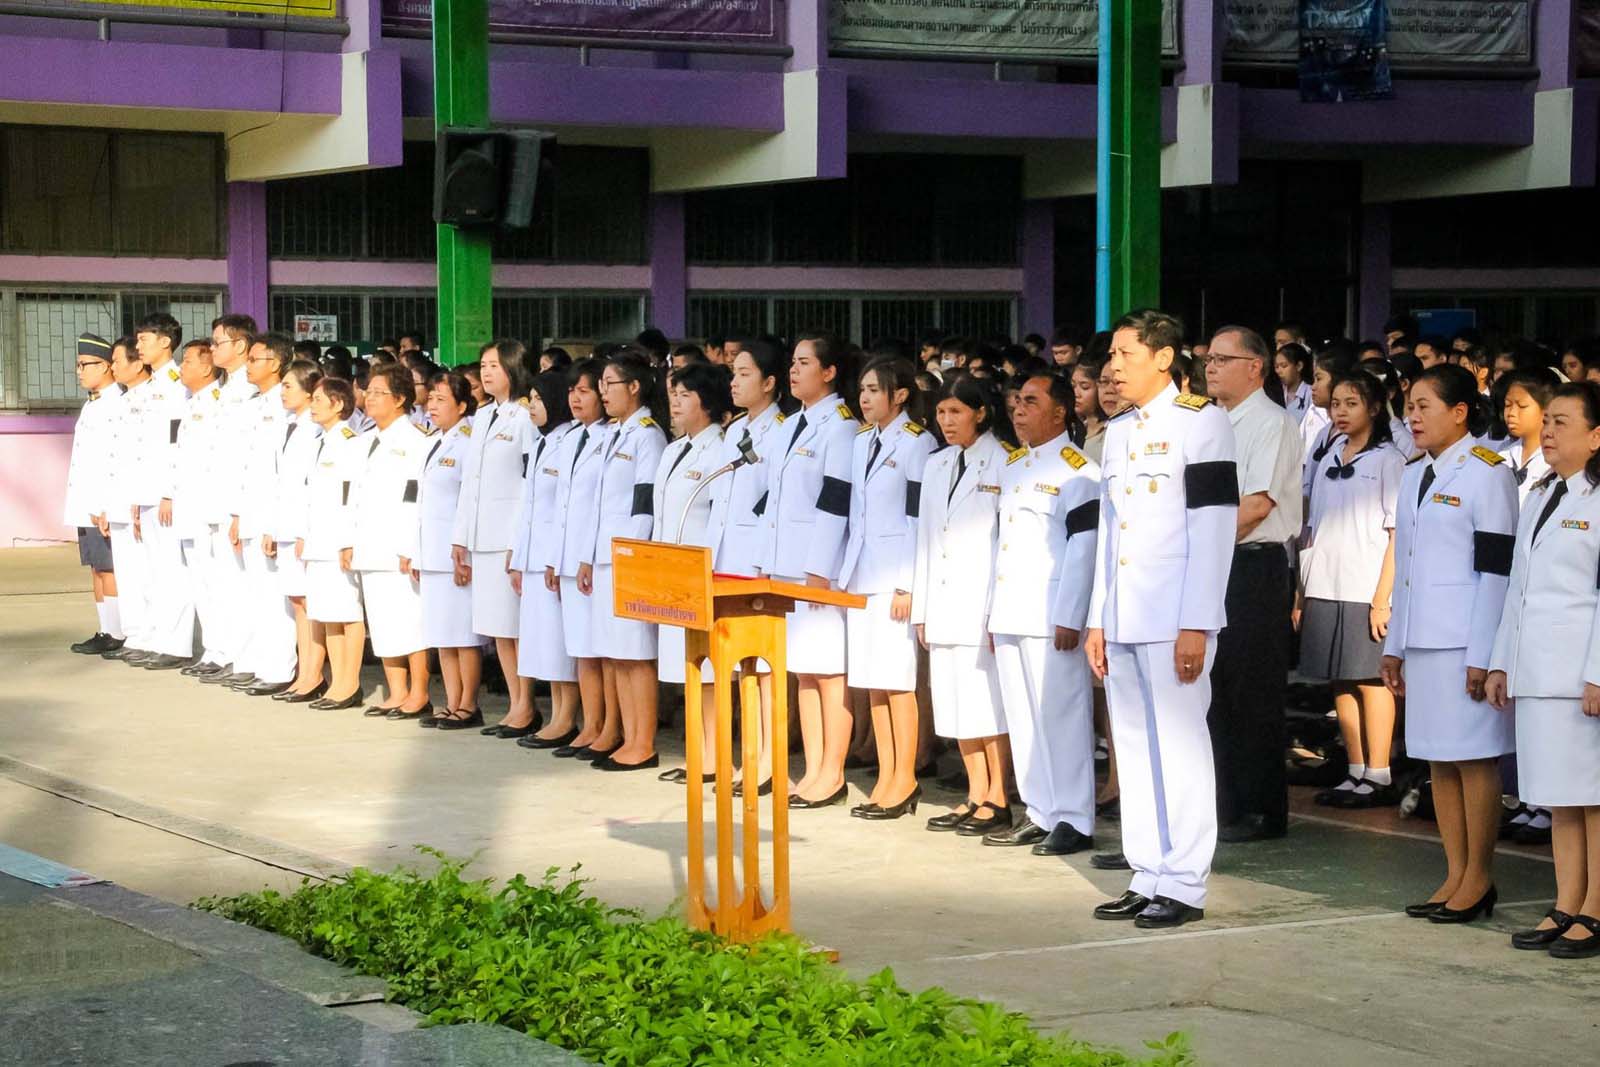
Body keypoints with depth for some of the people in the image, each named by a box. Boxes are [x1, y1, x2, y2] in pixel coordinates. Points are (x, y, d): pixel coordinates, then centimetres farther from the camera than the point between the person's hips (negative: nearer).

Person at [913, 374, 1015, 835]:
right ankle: (976, 796, 17)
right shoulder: (936, 466, 15)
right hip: (944, 605, 7)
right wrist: (921, 608, 12)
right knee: (956, 705, 9)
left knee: (990, 704, -4)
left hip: (984, 602, -7)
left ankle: (998, 800, 3)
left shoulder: (1003, 463, -6)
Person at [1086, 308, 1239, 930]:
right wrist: (1097, 619, 15)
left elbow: (1213, 529, -11)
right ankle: (1148, 878, 14)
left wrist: (1196, 626, -16)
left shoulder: (1200, 422, -5)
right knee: (1135, 748, 8)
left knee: (1179, 747, -5)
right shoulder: (1119, 432, 18)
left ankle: (1183, 885, -1)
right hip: (1123, 621, 8)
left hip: (1174, 620, -7)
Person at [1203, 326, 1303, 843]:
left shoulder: (1271, 422, -8)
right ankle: (1223, 802, 18)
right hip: (1213, 568, 8)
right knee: (1216, 689, 11)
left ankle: (1261, 811, 3)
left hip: (1254, 567, -8)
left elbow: (1257, 504, -17)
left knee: (1253, 694, -4)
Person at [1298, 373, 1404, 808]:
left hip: (1365, 589, -6)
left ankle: (1378, 777, 1)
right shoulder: (1327, 460, 15)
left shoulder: (1388, 460, -2)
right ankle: (1356, 773, 13)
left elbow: (1397, 533, -7)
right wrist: (1301, 593, 9)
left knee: (1370, 679, -4)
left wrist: (1382, 598, -13)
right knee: (1341, 682, 7)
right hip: (1325, 588, 6)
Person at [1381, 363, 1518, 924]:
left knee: (1473, 758, -3)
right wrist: (1394, 645, 17)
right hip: (1421, 640, 8)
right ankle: (1455, 876, 15)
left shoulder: (1486, 474, -7)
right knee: (1438, 760, 9)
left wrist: (1482, 655, -15)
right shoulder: (1415, 476, 16)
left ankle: (1478, 879, 5)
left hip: (1466, 641, -7)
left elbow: (1496, 569, -11)